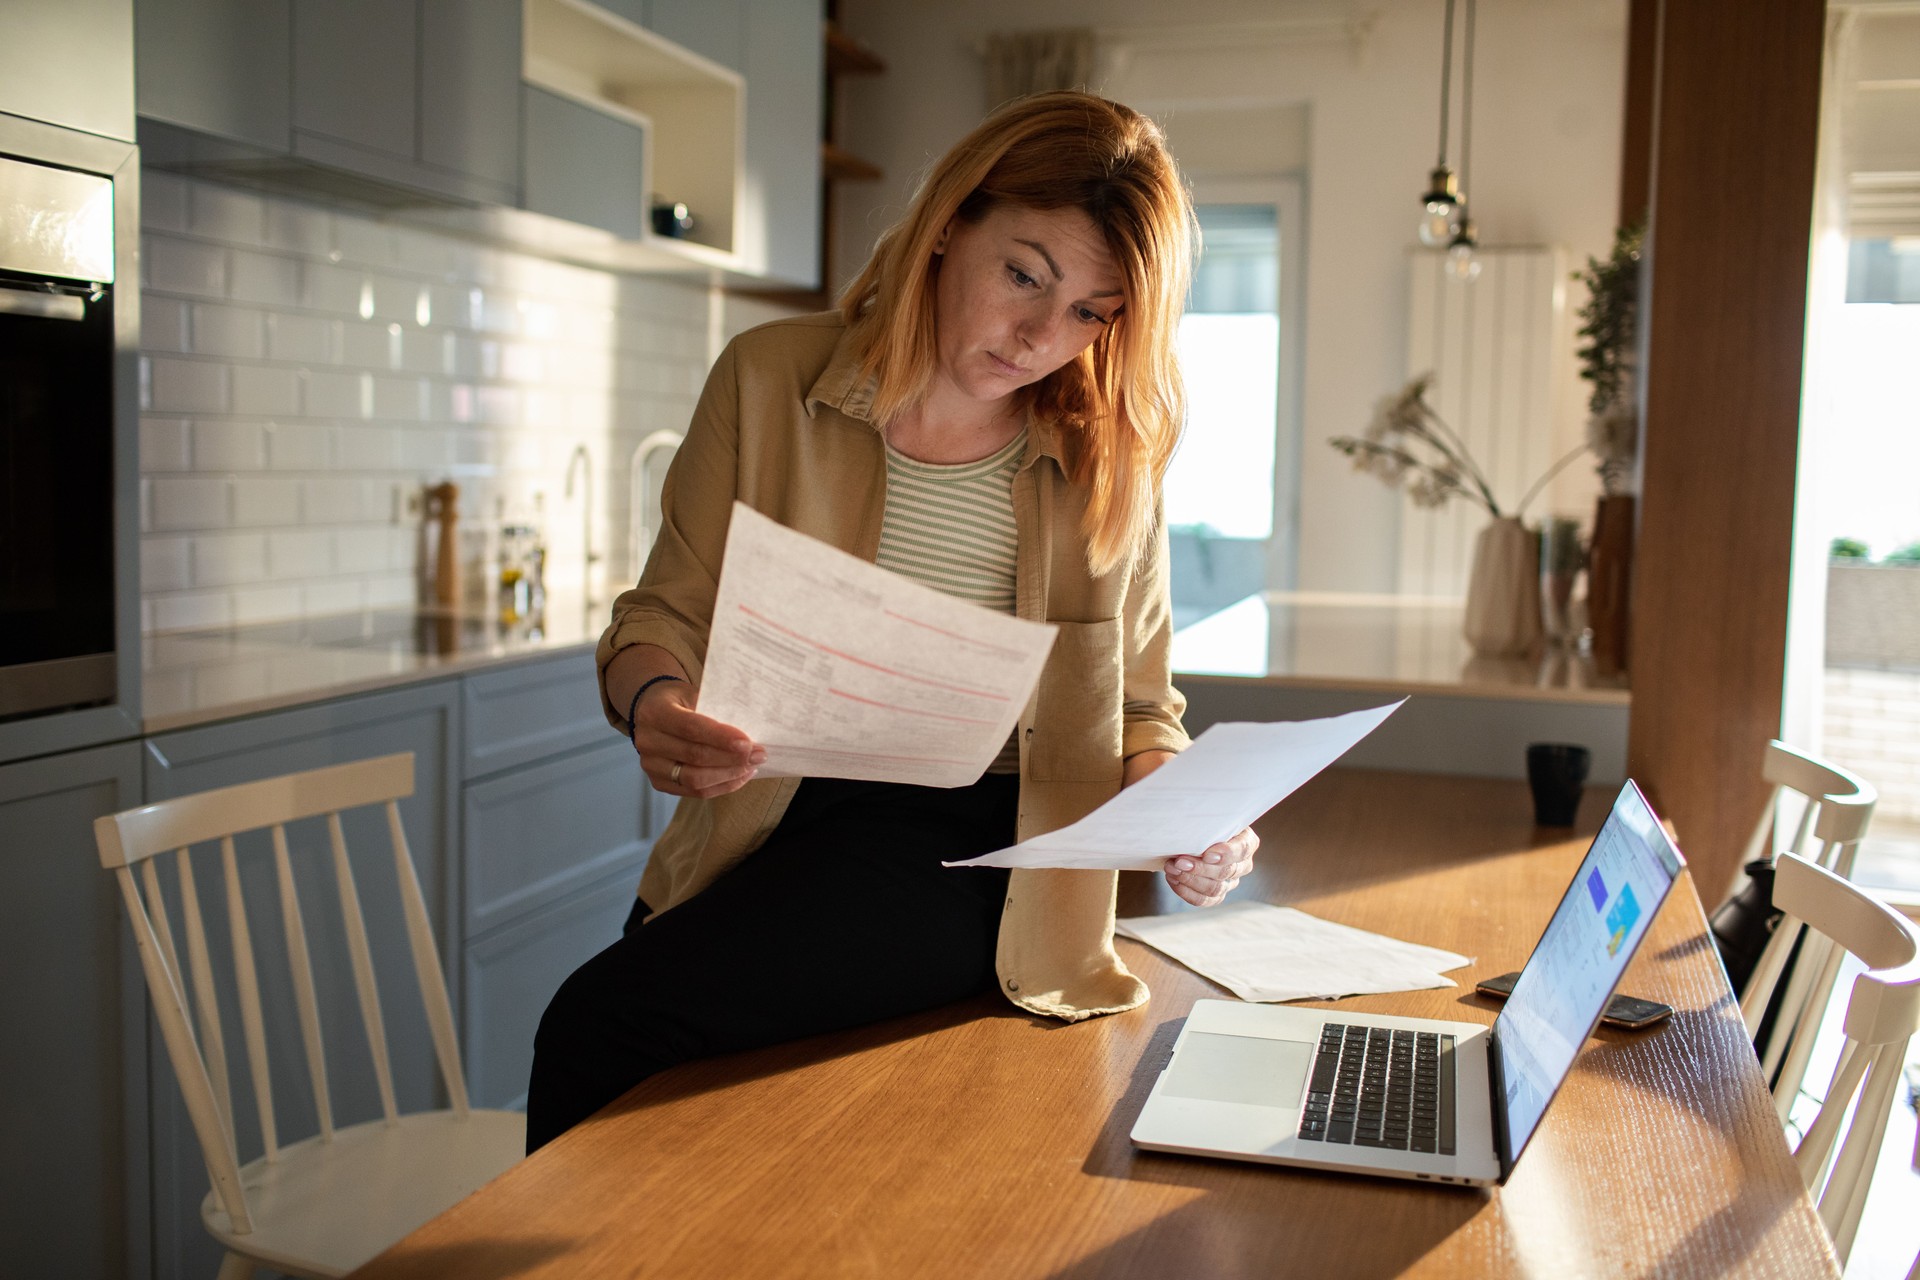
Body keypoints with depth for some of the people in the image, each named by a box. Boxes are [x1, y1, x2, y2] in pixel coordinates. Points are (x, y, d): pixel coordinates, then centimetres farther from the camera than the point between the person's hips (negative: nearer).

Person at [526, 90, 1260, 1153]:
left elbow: (1140, 712, 11)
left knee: (610, 1022, -22)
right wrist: (654, 703, -17)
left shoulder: (1107, 463, 3)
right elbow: (664, 616, 5)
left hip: (971, 840, -2)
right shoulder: (770, 380, 3)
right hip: (764, 820, 3)